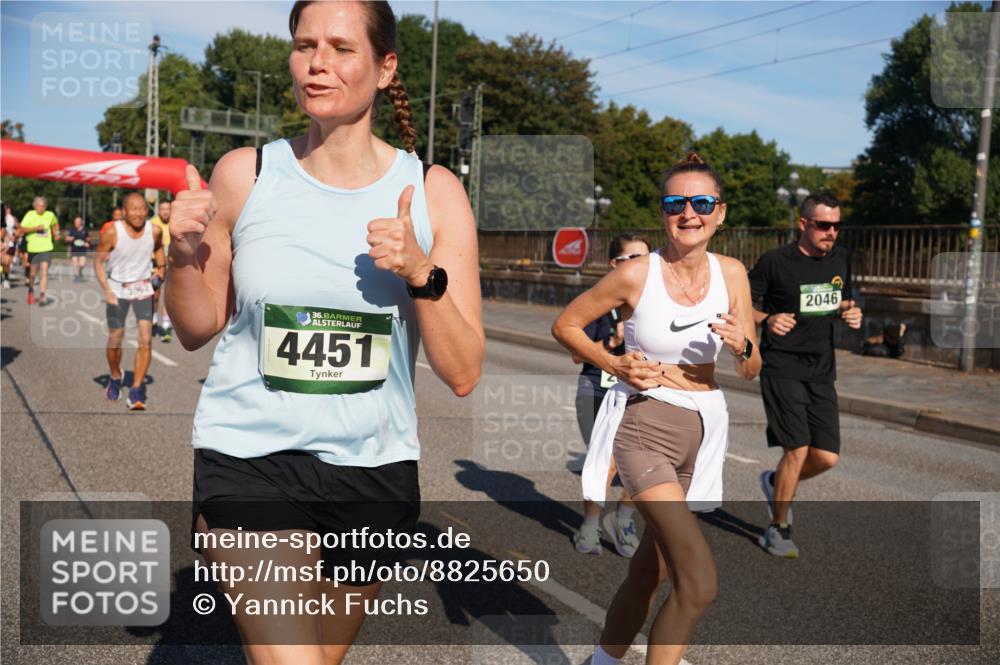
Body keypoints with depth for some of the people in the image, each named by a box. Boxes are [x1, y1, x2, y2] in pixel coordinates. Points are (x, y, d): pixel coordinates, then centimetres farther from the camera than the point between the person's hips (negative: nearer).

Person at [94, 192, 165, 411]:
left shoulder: (154, 231, -10)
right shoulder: (112, 232, -18)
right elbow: (98, 261, -9)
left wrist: (161, 266, -1)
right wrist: (106, 289, -20)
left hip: (143, 288, 1)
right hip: (117, 289, -1)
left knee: (145, 340, -11)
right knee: (115, 339, 9)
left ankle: (136, 392, -4)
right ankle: (115, 378, 39)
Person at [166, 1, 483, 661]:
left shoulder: (434, 192, -5)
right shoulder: (245, 174, -4)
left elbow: (463, 374, -7)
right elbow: (197, 330, 7)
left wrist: (421, 273, -22)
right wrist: (184, 254, -12)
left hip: (376, 469, 2)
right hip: (251, 458, -1)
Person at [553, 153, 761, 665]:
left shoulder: (731, 273, 1)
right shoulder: (636, 273, -12)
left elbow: (750, 372, 8)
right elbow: (565, 325, -1)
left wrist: (741, 346, -14)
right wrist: (615, 365, -14)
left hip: (703, 430, 5)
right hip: (645, 426, -5)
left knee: (649, 570, 17)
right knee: (699, 583, -16)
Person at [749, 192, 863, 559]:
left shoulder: (840, 259, 9)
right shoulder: (775, 261, -8)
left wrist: (849, 312, 0)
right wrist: (767, 320, -23)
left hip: (821, 370, 6)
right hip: (782, 367, -6)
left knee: (827, 456, 0)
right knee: (798, 449, -11)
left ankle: (775, 482, 31)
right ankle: (778, 530, 9)